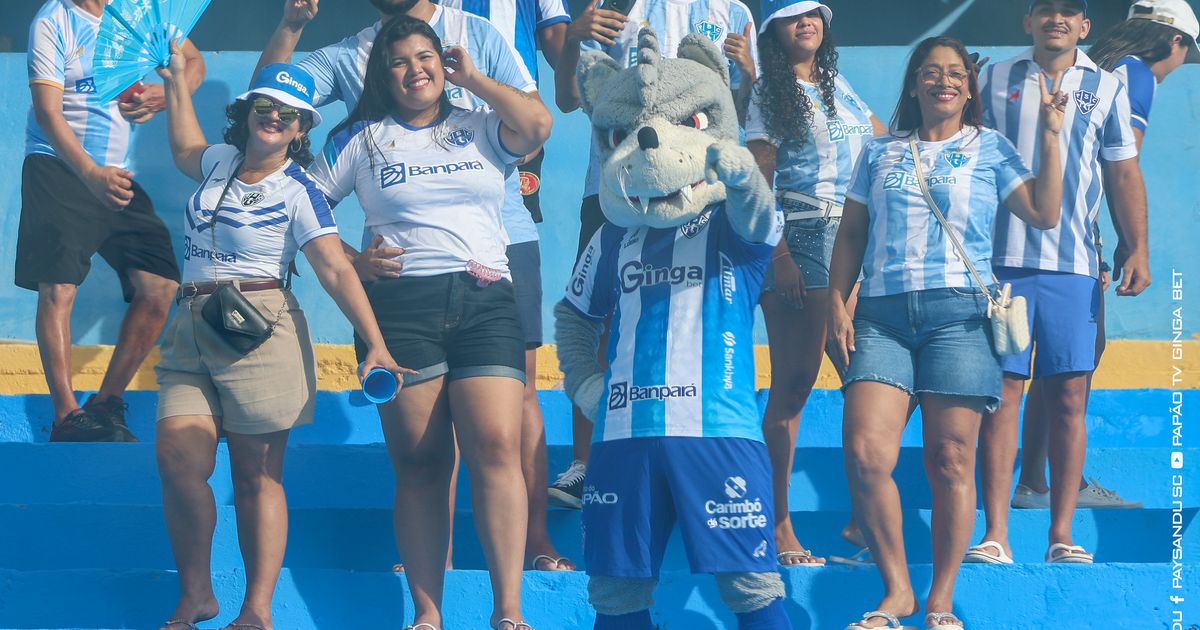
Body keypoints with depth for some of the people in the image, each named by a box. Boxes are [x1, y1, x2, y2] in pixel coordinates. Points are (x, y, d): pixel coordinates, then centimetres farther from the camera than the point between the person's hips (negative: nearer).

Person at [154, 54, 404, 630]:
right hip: (190, 329, 5)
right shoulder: (222, 162, 15)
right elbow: (185, 150, 41)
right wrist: (177, 81, 44)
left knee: (257, 476, -4)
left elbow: (337, 271, -10)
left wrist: (375, 344, -18)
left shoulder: (298, 193, -2)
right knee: (177, 459, -8)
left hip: (259, 329, -5)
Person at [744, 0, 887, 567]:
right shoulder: (767, 95, 1)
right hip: (798, 241, -6)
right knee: (793, 381, -8)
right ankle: (779, 525, -5)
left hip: (853, 241, 6)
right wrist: (778, 254, -16)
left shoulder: (838, 87, 18)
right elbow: (758, 182, -6)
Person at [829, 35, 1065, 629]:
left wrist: (1050, 137, -2)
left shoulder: (989, 148, 13)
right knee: (864, 453, -13)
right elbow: (850, 234, 18)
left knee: (950, 460, -4)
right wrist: (838, 305, 7)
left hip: (957, 314, -2)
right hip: (881, 315, 2)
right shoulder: (880, 152, 19)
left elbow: (1043, 212, 2)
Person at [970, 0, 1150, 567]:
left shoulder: (1106, 88, 11)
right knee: (1002, 392, -4)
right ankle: (995, 535, -3)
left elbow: (1123, 174, 12)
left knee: (1069, 397, -3)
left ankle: (1062, 535, 1)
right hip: (999, 258, 0)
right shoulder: (994, 81, 11)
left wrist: (1137, 249, 3)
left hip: (1074, 264, 0)